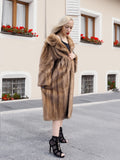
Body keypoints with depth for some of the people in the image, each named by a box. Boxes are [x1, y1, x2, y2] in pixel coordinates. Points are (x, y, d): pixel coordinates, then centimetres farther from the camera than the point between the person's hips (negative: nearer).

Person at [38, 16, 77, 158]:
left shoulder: (69, 41, 15)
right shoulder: (53, 40, -9)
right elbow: (47, 60, -13)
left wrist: (73, 56, -1)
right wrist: (46, 80, -18)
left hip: (67, 75, 8)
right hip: (58, 75, -8)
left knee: (63, 104, 14)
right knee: (57, 105, -11)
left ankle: (59, 133, 27)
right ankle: (54, 140, -8)